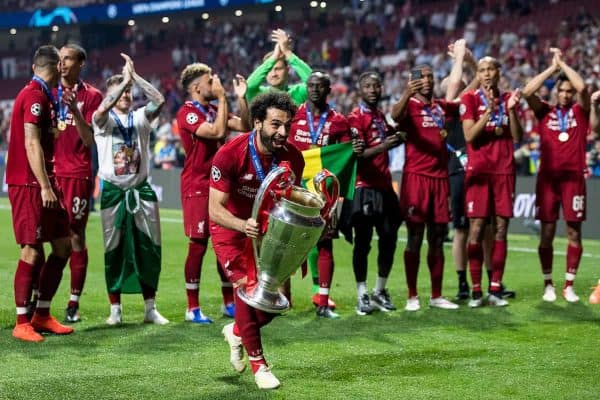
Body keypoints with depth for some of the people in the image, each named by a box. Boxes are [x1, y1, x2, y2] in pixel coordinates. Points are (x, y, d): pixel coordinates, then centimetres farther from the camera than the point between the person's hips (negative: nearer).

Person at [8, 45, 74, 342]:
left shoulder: (42, 96, 16)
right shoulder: (35, 96, -13)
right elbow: (31, 144, -19)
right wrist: (44, 187, -22)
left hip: (44, 184, 10)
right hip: (29, 185, -10)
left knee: (63, 246, 10)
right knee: (32, 251, -7)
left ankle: (42, 315, 17)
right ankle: (22, 323, -1)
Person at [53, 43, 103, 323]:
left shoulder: (91, 96, 2)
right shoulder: (49, 92, 12)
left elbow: (89, 140, -5)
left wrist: (74, 110, -19)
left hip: (77, 175, -3)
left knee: (76, 237, -1)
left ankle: (73, 304, 4)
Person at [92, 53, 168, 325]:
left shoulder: (140, 117, 8)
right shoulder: (103, 120, 1)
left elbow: (159, 101, -10)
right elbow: (104, 107, -23)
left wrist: (135, 76, -13)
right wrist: (125, 78, -20)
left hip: (141, 190, 3)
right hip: (113, 191, -3)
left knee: (149, 249, 3)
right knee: (114, 251, 2)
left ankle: (150, 308, 13)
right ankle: (115, 309, 11)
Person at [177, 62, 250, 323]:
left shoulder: (214, 109, 13)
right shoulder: (187, 113, -12)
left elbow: (244, 126, 10)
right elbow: (218, 131, -23)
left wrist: (241, 98, 1)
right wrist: (222, 99, -17)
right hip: (197, 187, -7)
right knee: (198, 245, -5)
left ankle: (229, 303, 18)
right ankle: (193, 308, 1)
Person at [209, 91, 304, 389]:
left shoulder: (292, 158, -15)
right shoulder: (230, 155, -29)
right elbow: (215, 210, -29)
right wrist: (244, 226, -48)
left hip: (266, 228, 4)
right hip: (230, 228, -4)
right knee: (247, 287, -18)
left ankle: (236, 332, 34)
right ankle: (258, 364, -1)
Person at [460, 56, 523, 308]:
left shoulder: (508, 99, 12)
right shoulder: (470, 99, 1)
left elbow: (517, 137, 5)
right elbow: (469, 136, -10)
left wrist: (511, 110, -7)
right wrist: (489, 111, -19)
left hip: (504, 171, 4)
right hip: (478, 171, -3)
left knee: (501, 228, 2)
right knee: (476, 227, -7)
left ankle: (495, 290, 6)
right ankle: (476, 291, -3)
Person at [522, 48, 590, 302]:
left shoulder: (580, 111, 8)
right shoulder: (545, 112, 9)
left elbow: (582, 87, -10)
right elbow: (527, 92, -6)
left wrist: (562, 63, -2)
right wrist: (552, 67, -3)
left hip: (573, 176, 0)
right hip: (548, 176, 0)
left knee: (574, 232, 0)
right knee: (547, 232, 1)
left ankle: (569, 285, 7)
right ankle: (548, 284, 10)